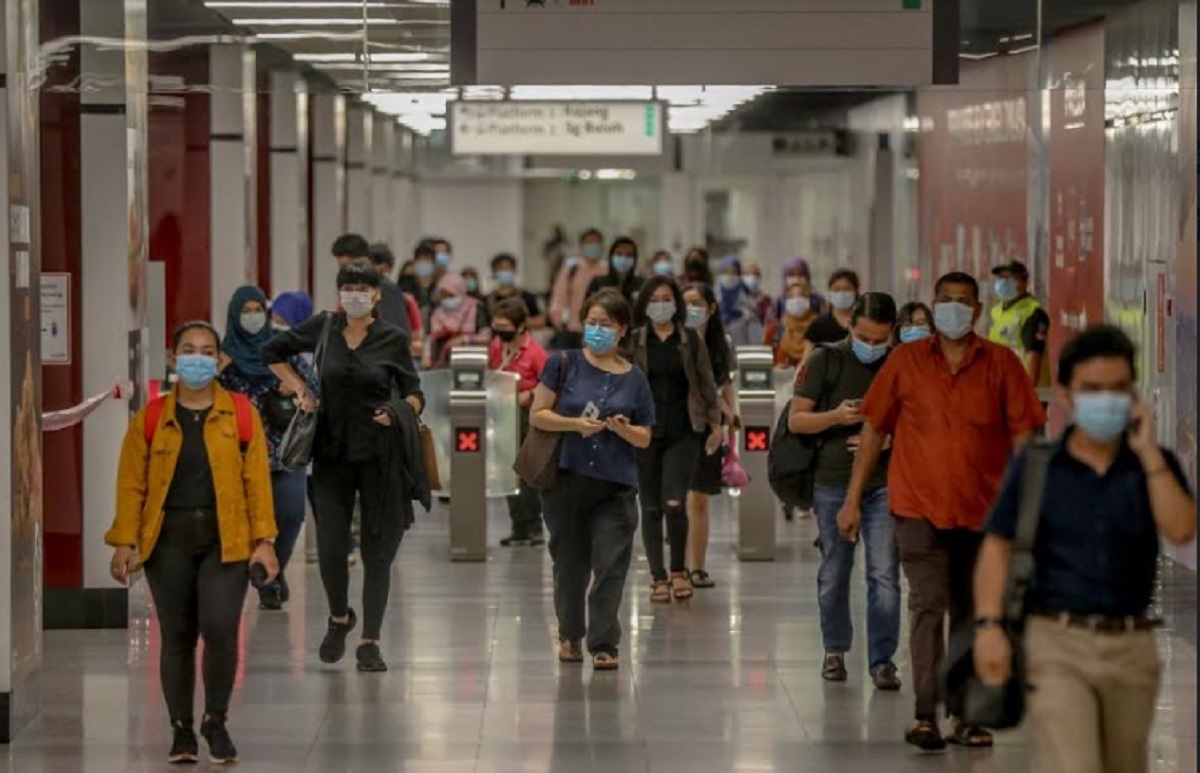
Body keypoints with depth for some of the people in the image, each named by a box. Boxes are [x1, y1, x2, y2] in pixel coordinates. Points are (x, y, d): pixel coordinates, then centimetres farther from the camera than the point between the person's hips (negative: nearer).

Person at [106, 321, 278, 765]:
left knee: (220, 629, -13)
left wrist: (264, 540, -3)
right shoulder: (149, 419, 5)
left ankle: (216, 722, 8)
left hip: (226, 539, -1)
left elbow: (257, 479, 3)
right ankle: (181, 730, 17)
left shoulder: (241, 416, 5)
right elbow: (132, 484, 5)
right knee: (177, 636, 4)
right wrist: (125, 542, -2)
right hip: (168, 538, 1)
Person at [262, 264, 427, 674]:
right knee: (330, 546, -3)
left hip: (379, 452, -1)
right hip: (332, 451, 1)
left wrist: (399, 412, -16)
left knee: (377, 549, 0)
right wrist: (300, 388, 5)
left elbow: (415, 394, 5)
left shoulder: (393, 338, -1)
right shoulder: (323, 329, 3)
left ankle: (370, 641, 6)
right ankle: (339, 618, 25)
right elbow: (273, 351, 17)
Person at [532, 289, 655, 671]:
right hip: (566, 479, 0)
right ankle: (570, 635, 28)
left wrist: (623, 428, -12)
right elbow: (537, 414, -1)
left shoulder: (634, 379, 6)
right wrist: (576, 424, -16)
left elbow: (645, 438, 10)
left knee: (610, 566, -7)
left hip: (616, 485, 0)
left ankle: (604, 644, -2)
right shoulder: (564, 364, 2)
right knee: (570, 563, 10)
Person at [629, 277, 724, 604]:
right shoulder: (634, 342, 5)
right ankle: (658, 578, 11)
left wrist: (715, 424, 6)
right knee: (651, 508, 3)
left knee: (675, 503, -13)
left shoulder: (691, 340, 6)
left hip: (683, 433, -1)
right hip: (645, 433, 1)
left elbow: (706, 384, 8)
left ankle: (679, 571, 7)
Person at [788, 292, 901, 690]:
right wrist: (835, 416, -19)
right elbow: (796, 420, -1)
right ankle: (835, 650, 27)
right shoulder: (826, 361, -1)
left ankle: (882, 660, -4)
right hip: (833, 482, 0)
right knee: (834, 574, 10)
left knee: (884, 575, -8)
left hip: (884, 483, 0)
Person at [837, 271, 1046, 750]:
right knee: (928, 605, -12)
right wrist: (853, 499, 5)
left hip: (982, 509, 2)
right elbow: (874, 429, 7)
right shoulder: (905, 361, 3)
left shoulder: (1001, 364, 3)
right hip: (919, 507, -1)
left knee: (971, 615, 10)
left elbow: (1023, 436, 3)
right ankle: (925, 716, -13)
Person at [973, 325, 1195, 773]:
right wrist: (989, 625, -14)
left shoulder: (1154, 464, 5)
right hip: (1057, 641, -3)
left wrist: (1148, 452, -11)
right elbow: (997, 547, -2)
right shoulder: (1036, 466, 0)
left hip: (1132, 646, 3)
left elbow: (1181, 531, -11)